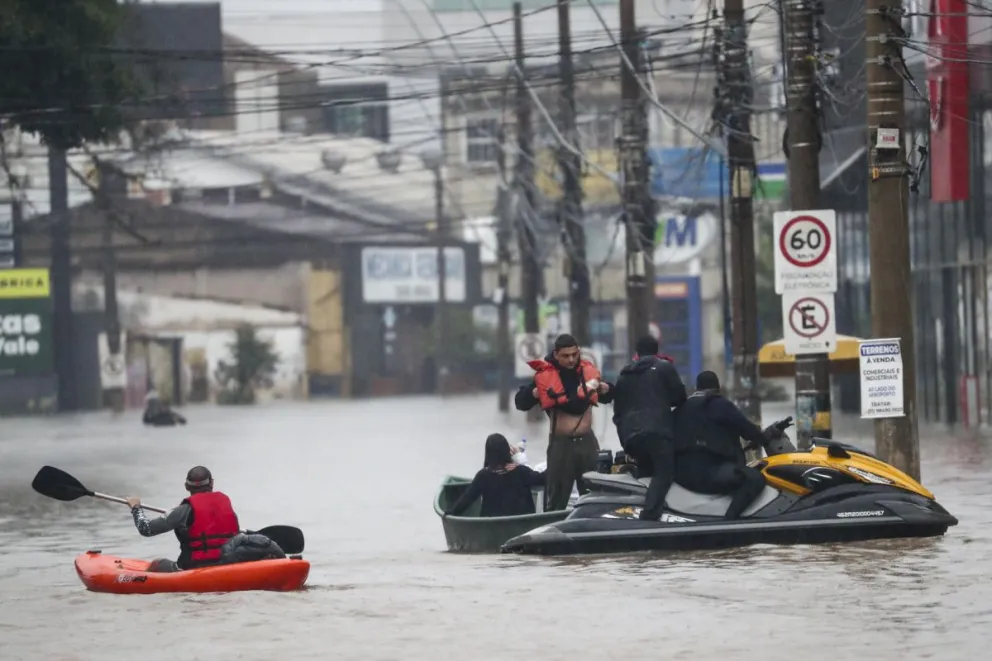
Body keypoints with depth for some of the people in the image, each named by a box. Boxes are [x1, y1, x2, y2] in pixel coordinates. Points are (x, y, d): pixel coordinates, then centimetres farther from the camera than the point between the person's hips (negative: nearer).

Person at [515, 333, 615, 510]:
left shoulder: (587, 370, 4)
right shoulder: (545, 375, -9)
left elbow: (606, 398, 19)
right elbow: (520, 402, -10)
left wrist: (605, 388, -4)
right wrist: (537, 392, -28)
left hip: (587, 441, 4)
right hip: (561, 443, -4)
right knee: (557, 498, 0)